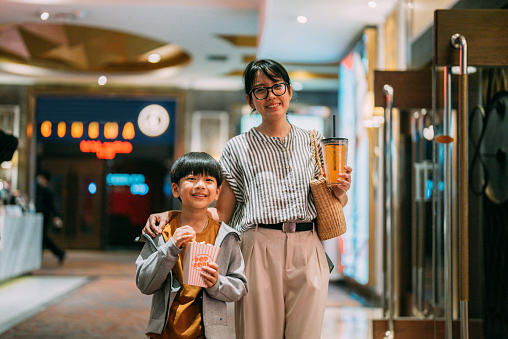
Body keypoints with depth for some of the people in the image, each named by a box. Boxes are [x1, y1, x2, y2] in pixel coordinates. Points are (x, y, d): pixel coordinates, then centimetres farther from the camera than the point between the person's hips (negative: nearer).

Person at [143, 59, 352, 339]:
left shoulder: (312, 142, 14)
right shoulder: (239, 148, 8)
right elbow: (221, 213, 6)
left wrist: (340, 192, -3)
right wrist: (169, 215, -7)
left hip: (307, 252, 2)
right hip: (259, 250, -2)